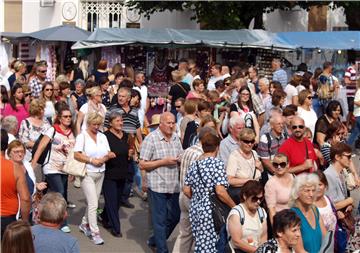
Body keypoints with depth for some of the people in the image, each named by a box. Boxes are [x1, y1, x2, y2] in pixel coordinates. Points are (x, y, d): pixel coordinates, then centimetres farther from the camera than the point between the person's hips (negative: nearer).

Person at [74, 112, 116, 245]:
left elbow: (108, 154, 10)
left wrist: (106, 157, -13)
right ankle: (95, 232, -1)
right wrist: (93, 161, -17)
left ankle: (84, 224, 31)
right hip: (87, 173, -5)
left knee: (92, 202, 12)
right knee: (93, 204, -8)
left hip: (100, 174, 6)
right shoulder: (82, 136, -6)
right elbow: (76, 155, -14)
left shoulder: (102, 136, 10)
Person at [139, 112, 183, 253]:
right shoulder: (151, 139, -9)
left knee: (174, 217, 14)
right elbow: (142, 165, -11)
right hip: (157, 186, -6)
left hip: (174, 186, 6)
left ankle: (155, 240, 34)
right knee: (160, 220, 3)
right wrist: (164, 162, -17)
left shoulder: (176, 138, 9)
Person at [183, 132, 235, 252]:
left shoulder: (194, 165, 9)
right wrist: (234, 206, -8)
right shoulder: (217, 163, -11)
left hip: (195, 209, 7)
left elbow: (186, 190, 11)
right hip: (210, 210, -7)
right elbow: (220, 191, -19)